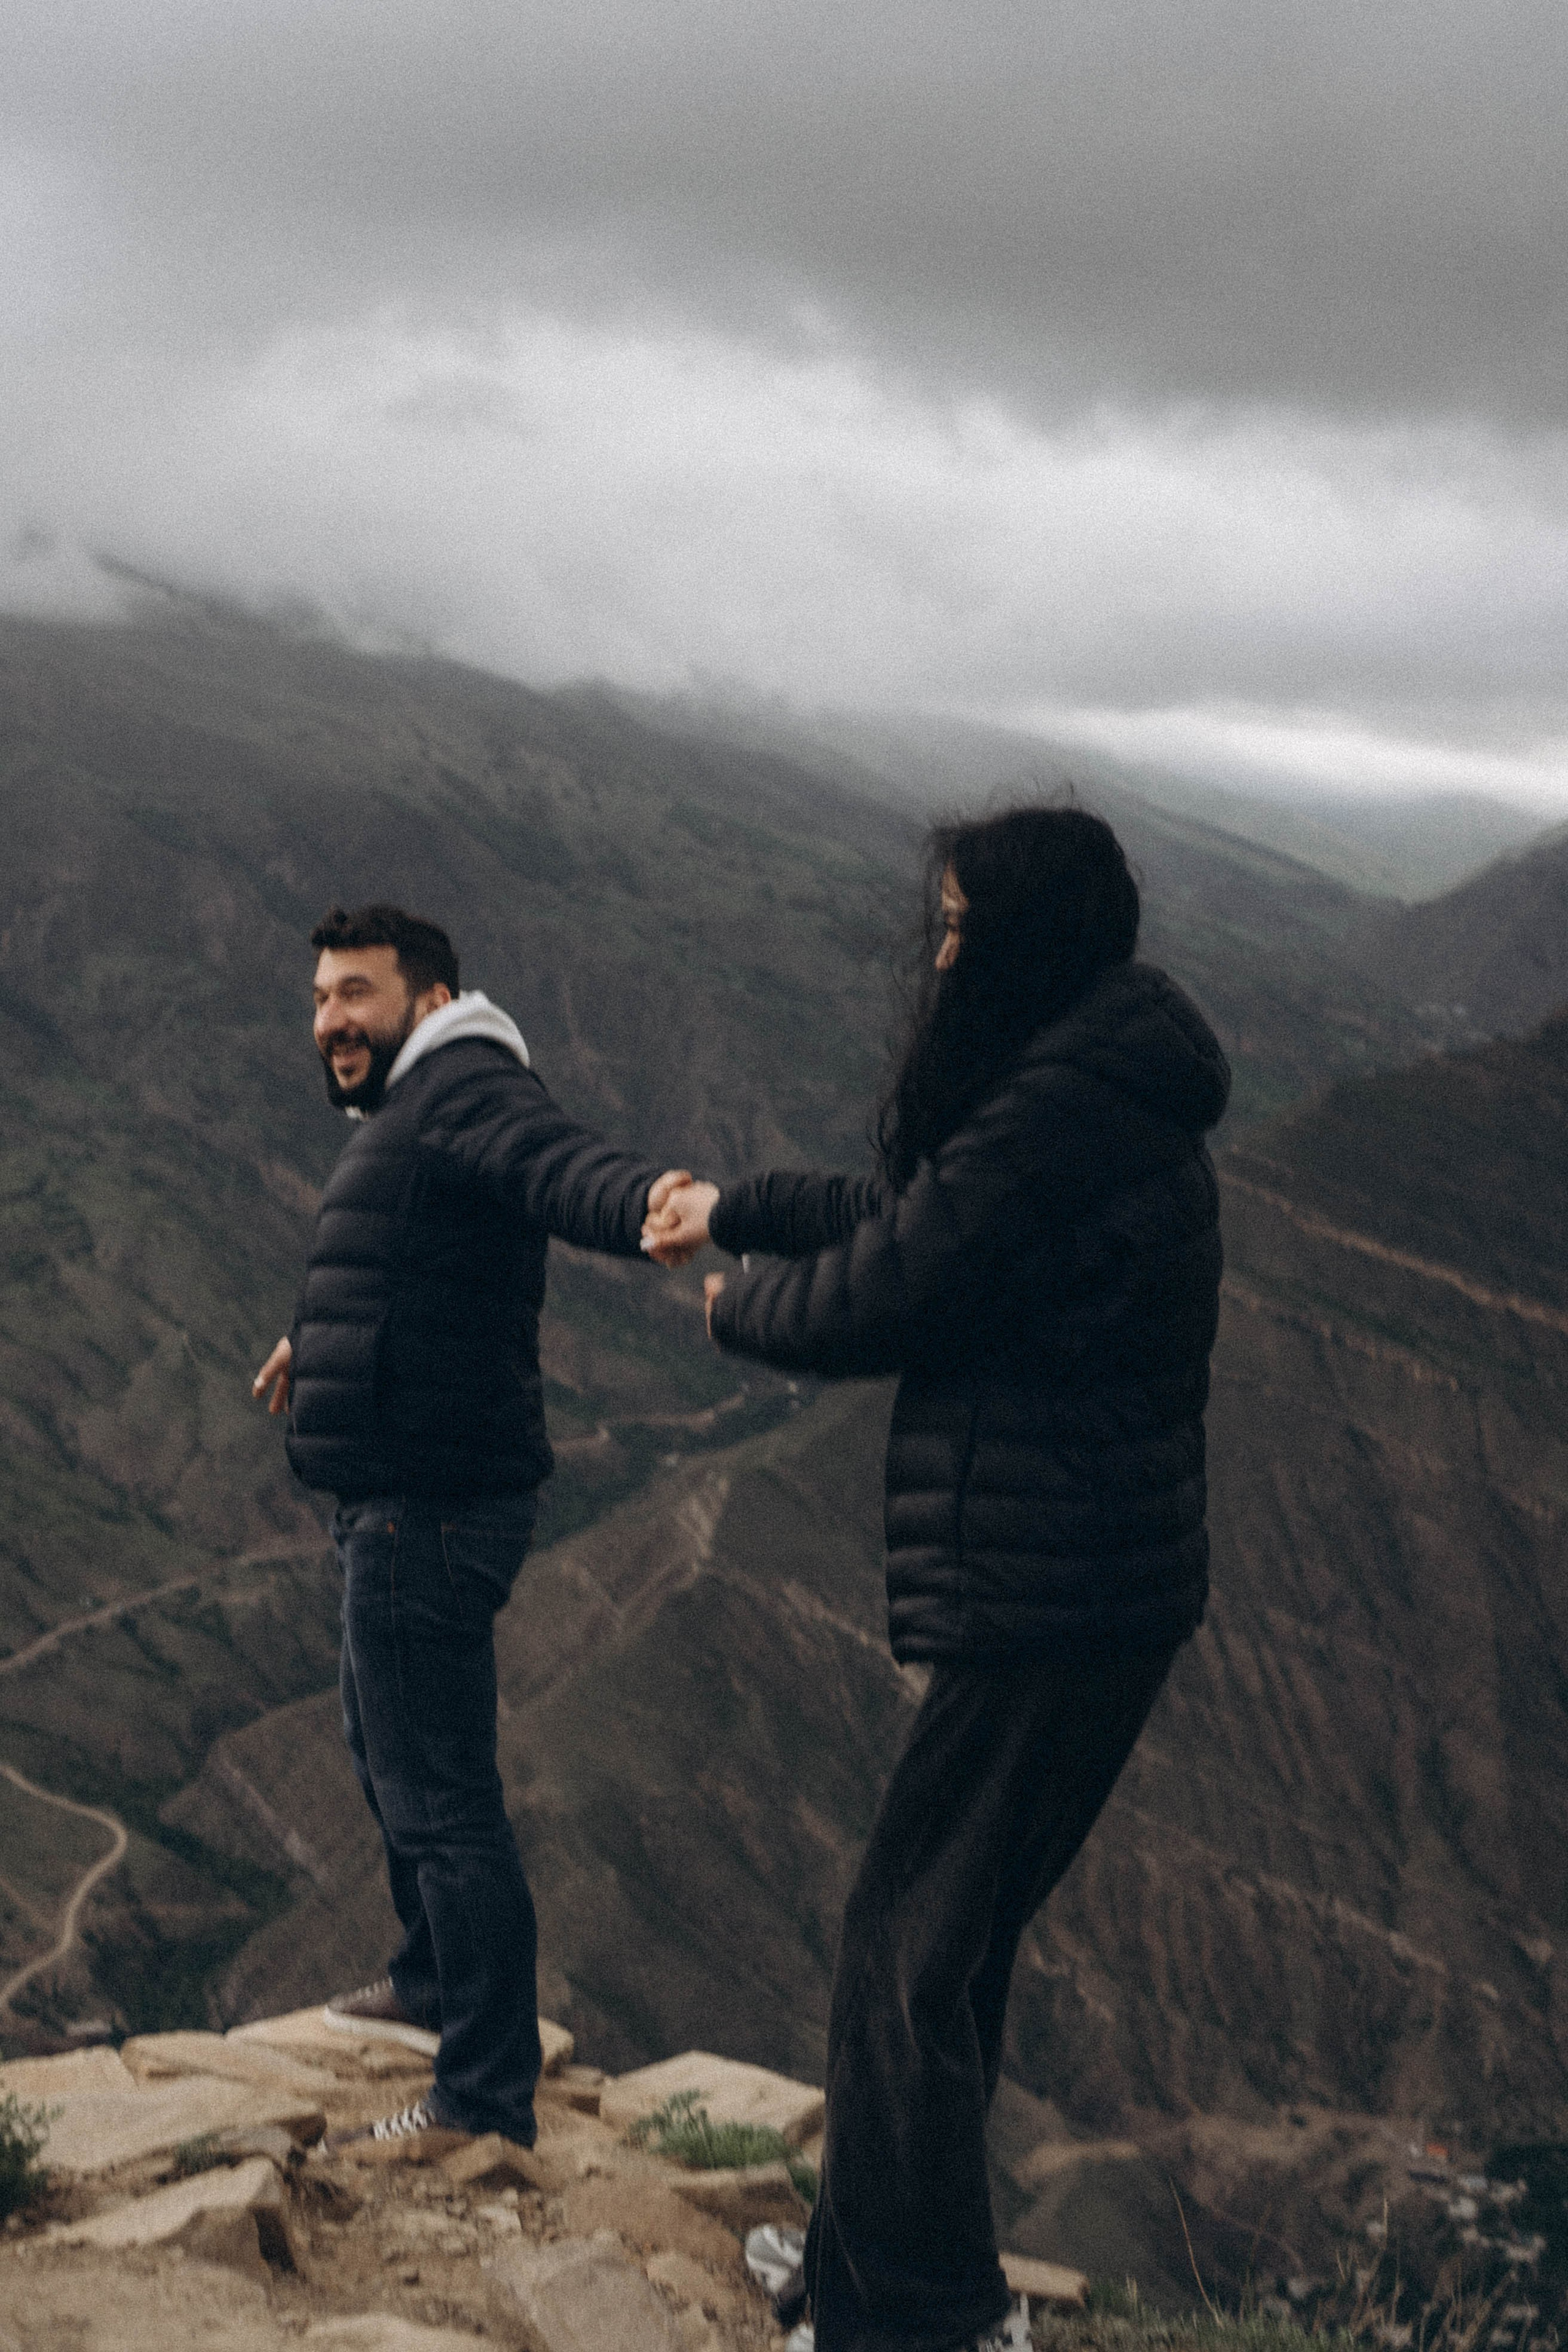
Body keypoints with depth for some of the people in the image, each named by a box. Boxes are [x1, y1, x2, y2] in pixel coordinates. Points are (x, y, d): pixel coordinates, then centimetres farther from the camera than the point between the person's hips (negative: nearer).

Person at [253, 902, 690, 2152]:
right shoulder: (411, 1116, 19)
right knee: (389, 1757, 27)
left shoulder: (464, 1091, -15)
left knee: (441, 1799, -7)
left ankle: (488, 2102, 0)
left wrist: (648, 1202, -60)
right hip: (401, 1500, 11)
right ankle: (433, 1983, 46)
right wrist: (319, 1343, 53)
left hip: (428, 1509, -11)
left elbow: (561, 1162, -38)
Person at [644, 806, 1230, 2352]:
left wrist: (732, 1306, 5)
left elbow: (872, 1297, -15)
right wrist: (732, 1209, 32)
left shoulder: (1061, 1117, -21)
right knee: (957, 1934, 20)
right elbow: (910, 1211, 24)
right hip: (1104, 1587, 10)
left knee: (913, 1947, 0)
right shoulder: (1111, 1096, 12)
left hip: (1041, 1609, -10)